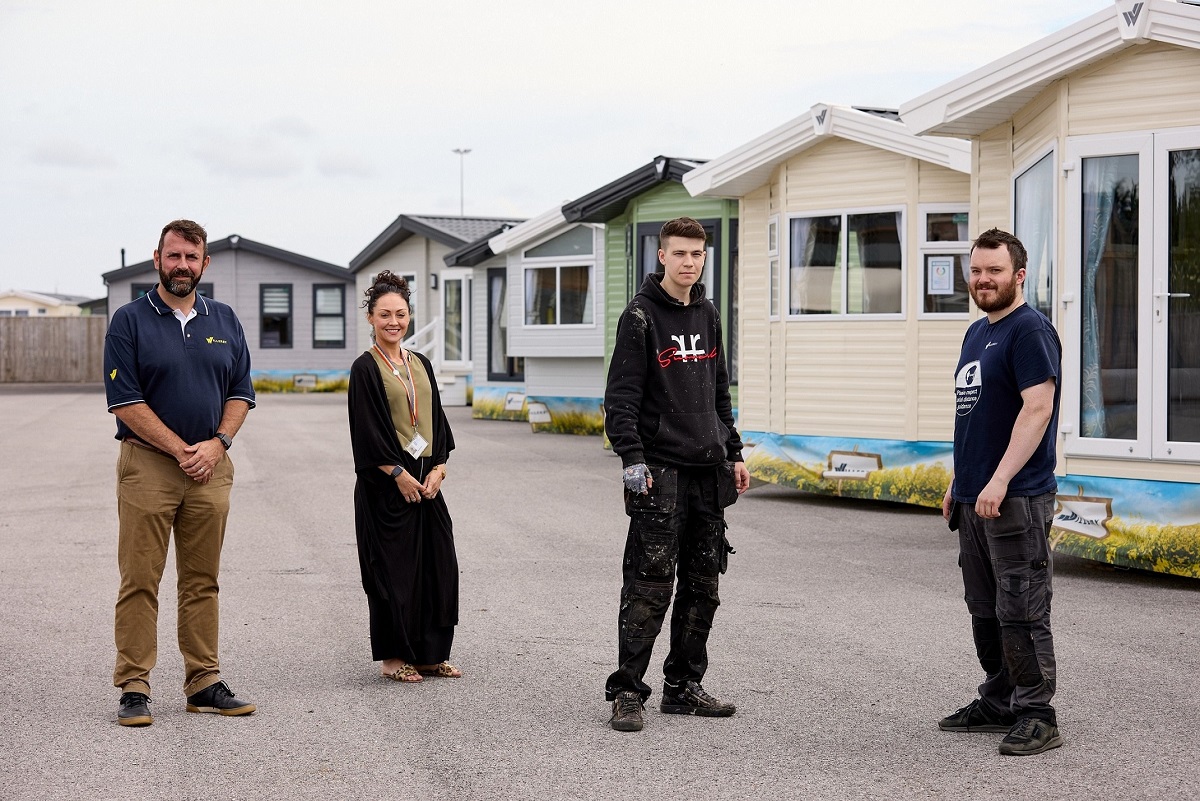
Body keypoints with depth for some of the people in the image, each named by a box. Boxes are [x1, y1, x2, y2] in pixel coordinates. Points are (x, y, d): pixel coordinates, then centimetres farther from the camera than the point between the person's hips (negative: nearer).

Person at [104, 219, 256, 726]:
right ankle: (134, 688, -1)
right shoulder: (130, 321, -1)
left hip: (211, 467, 4)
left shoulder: (225, 321, 12)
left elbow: (241, 393, 12)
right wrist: (181, 451, -12)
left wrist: (216, 443, -5)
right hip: (147, 464, -4)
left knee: (202, 581, 8)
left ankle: (204, 683, 13)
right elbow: (125, 401, -8)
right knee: (139, 580, -4)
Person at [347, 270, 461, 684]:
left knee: (438, 565, 6)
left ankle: (430, 653, 15)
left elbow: (437, 421, 13)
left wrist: (438, 468, -1)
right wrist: (399, 474, -15)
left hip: (426, 481, 6)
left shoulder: (421, 365, 13)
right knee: (393, 568, -2)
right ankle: (392, 656, 8)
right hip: (385, 486, -6)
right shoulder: (365, 368, -6)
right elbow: (367, 431, -11)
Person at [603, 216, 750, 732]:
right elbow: (621, 397, -12)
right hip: (661, 472, -7)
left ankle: (684, 686, 19)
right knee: (650, 586, -8)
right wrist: (632, 458, -21)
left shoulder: (707, 314, 15)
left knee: (702, 586, 10)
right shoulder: (641, 316, -7)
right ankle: (626, 692, -2)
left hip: (708, 473, 7)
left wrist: (733, 452, 18)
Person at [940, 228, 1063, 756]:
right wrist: (959, 482, 21)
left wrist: (1000, 480, -25)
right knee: (985, 613, 15)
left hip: (1016, 499, -9)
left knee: (1020, 613, -7)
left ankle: (1037, 717, -2)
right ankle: (998, 704, 24)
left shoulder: (1030, 331, -11)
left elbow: (1037, 408, -20)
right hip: (974, 500, 9)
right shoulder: (977, 333, 18)